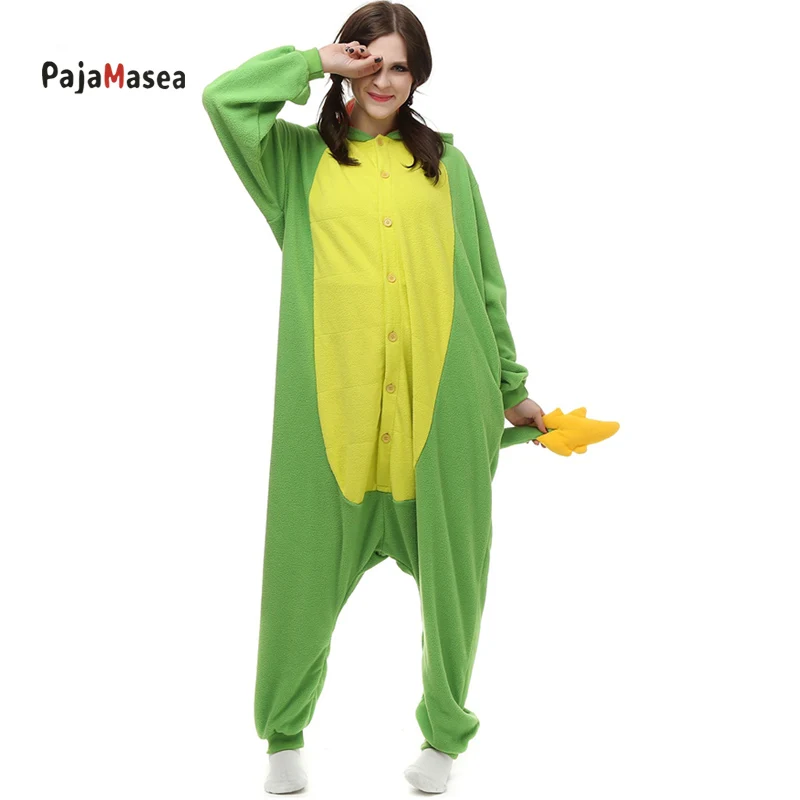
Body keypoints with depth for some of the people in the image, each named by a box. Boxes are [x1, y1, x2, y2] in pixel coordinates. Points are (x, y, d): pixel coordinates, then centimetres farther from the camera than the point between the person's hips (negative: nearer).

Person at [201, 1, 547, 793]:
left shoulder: (445, 162, 15)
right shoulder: (299, 158, 11)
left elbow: (484, 282, 16)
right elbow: (223, 96, -5)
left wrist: (511, 385, 17)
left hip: (443, 394, 2)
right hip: (334, 398, -1)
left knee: (449, 566, 7)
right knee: (308, 566, 4)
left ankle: (445, 733, 28)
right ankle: (284, 731, 27)